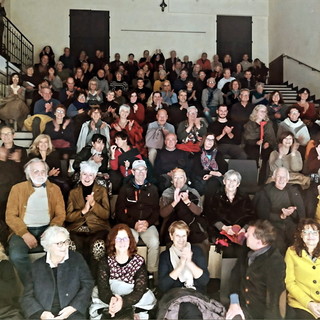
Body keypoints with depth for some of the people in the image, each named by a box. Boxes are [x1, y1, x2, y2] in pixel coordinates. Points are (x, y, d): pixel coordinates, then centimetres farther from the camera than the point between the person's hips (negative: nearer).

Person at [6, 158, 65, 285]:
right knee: (16, 255, -30)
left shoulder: (54, 189, 7)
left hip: (47, 229, 1)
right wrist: (25, 234, -16)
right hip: (23, 230, -1)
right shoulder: (17, 188, 3)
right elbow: (10, 216, -2)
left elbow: (60, 214, 4)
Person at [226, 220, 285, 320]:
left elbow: (274, 296, -18)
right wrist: (234, 302, -5)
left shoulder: (275, 261, -16)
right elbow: (235, 273, 7)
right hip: (242, 307, 4)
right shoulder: (248, 250, 3)